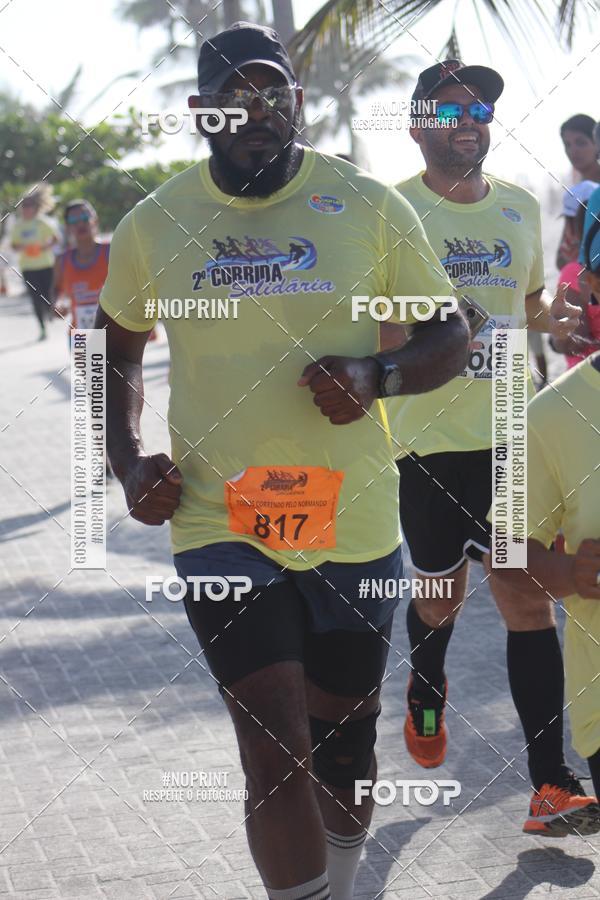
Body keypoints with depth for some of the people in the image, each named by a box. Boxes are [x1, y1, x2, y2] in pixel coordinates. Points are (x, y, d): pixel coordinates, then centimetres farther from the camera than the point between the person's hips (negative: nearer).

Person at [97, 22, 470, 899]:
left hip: (354, 524, 1)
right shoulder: (153, 226, 0)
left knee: (344, 744, 16)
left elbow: (449, 334, 4)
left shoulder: (369, 205, -3)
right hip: (220, 523, -1)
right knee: (277, 756, -10)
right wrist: (127, 458, 1)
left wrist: (377, 375, -16)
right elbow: (117, 346, 16)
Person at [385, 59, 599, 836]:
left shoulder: (521, 207, 9)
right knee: (441, 594, 14)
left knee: (529, 601, -3)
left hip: (512, 436, 3)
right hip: (429, 442, -3)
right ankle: (425, 693, 47)